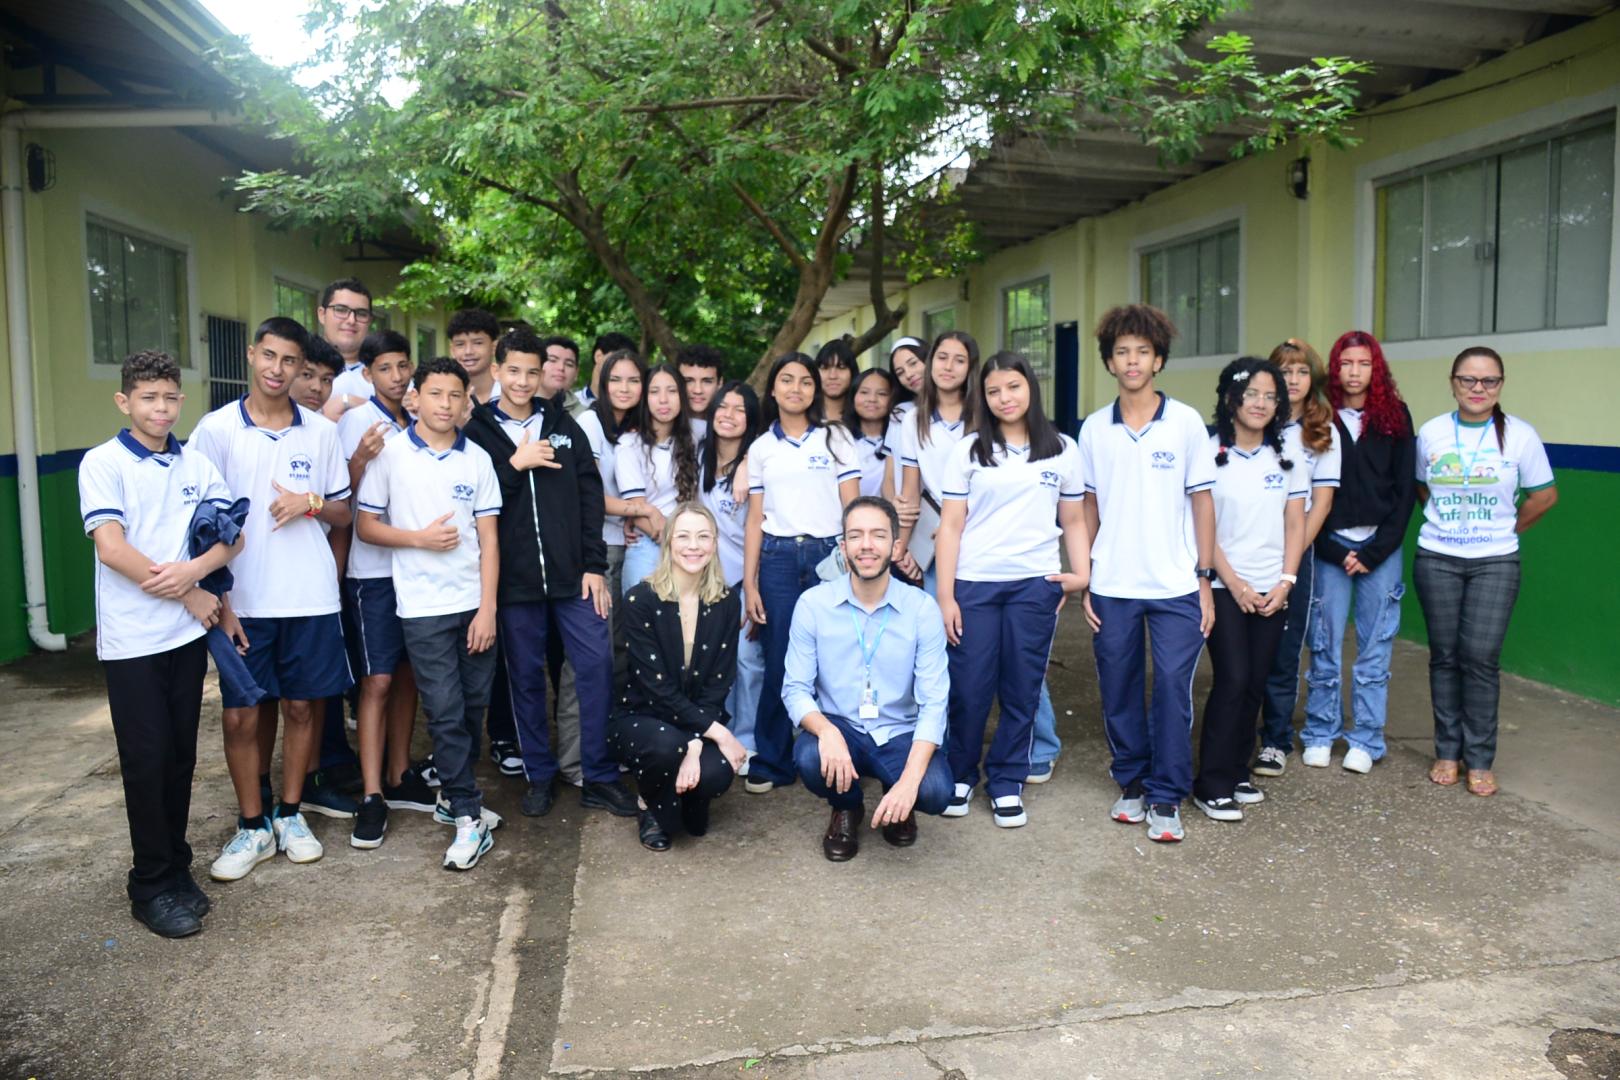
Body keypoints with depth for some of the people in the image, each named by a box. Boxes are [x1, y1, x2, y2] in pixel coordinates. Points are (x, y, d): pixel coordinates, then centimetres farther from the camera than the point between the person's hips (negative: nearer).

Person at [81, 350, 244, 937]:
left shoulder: (197, 465, 8)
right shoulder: (103, 463, -5)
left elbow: (231, 535, 5)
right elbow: (111, 547, -14)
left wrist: (193, 570, -14)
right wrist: (192, 596, -11)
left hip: (188, 634, 4)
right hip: (132, 640, -4)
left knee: (181, 757, 11)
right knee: (146, 761, 1)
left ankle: (176, 867, 24)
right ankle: (152, 886, 13)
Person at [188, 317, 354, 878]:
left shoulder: (321, 431, 5)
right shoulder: (216, 428, 0)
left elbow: (343, 512, 11)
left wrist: (310, 503, -11)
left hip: (311, 597, 1)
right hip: (243, 597, -1)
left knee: (300, 706, 9)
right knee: (241, 716, 4)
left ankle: (290, 814, 26)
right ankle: (252, 826, 20)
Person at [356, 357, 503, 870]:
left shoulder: (477, 459, 4)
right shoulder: (390, 453, -1)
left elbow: (488, 538, 3)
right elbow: (365, 525, 1)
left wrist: (488, 608, -3)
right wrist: (419, 538, -14)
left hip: (474, 604, 3)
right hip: (423, 606, -3)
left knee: (473, 707, 9)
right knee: (445, 712, -4)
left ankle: (453, 784, 30)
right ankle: (470, 818, 2)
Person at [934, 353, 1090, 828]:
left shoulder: (1063, 450, 9)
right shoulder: (967, 451, 4)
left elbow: (1073, 521, 13)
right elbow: (950, 526, 1)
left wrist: (1083, 574, -3)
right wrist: (944, 596, -4)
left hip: (1035, 585, 1)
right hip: (974, 584, -1)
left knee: (1021, 690, 6)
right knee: (968, 688, 0)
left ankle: (1006, 783, 20)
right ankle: (959, 776, 19)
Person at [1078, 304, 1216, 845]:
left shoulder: (1186, 421, -1)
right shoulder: (1094, 428, 4)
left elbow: (1201, 501, 1)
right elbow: (1089, 507, 9)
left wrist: (1205, 579, -3)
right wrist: (1084, 578, 4)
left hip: (1175, 586, -2)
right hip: (1111, 587, 2)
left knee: (1173, 691, -1)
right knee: (1119, 692, 9)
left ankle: (1166, 799, 12)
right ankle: (1131, 783, 26)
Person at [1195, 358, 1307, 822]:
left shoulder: (1287, 458, 8)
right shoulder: (1210, 453, -5)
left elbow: (1295, 525, 8)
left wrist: (1286, 582, -3)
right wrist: (1234, 583, -11)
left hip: (1272, 590, 4)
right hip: (1224, 587, -4)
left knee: (1254, 684, 6)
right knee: (1232, 681, -11)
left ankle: (1236, 772, 20)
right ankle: (1212, 785, -1)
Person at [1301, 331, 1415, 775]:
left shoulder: (1394, 417, 5)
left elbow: (1405, 488, 3)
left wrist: (1375, 551, -4)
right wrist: (1335, 550, -6)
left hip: (1381, 546, 1)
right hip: (1330, 546, -1)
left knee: (1375, 646, 4)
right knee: (1324, 643, 2)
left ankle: (1366, 740, 14)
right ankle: (1320, 734, 15)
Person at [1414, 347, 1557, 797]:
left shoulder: (1520, 435, -4)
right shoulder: (1431, 433, 0)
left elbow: (1544, 495, 6)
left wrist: (1505, 529, 7)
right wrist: (1447, 523, 9)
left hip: (1495, 562, -1)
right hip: (1436, 560, 2)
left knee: (1480, 657, -5)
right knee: (1445, 655, 6)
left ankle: (1479, 760, 7)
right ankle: (1447, 752, 18)